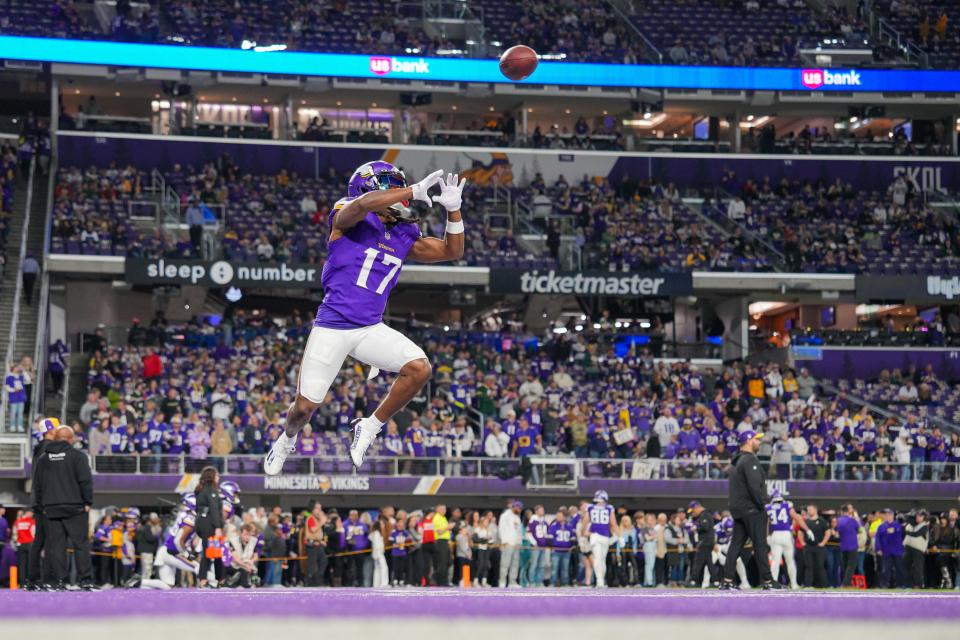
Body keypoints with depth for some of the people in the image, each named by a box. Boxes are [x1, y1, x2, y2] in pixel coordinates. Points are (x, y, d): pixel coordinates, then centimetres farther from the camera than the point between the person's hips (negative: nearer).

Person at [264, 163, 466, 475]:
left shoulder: (404, 237, 10)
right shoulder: (347, 218, -7)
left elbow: (452, 251, 14)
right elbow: (361, 204, -32)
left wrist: (453, 209, -1)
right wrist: (415, 190, -28)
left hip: (371, 329, 5)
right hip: (332, 328, -5)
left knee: (419, 368, -19)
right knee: (305, 406, 1)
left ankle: (370, 427, 1)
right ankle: (287, 439, 38)